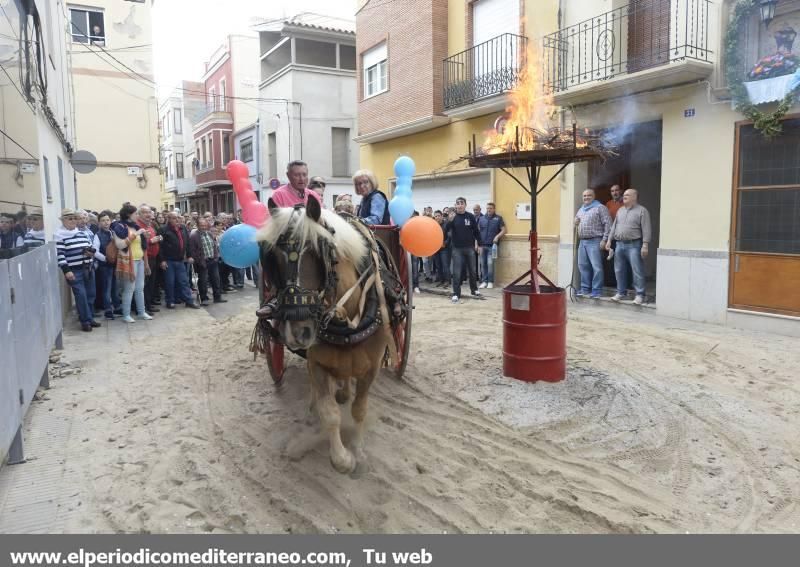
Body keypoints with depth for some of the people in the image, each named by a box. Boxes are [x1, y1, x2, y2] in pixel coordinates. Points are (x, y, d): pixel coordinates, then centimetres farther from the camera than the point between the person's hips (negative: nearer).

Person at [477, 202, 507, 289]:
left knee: (490, 263, -9)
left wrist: (497, 236, -18)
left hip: (492, 245, -3)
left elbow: (504, 230, -1)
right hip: (482, 245, 3)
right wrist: (478, 244, 4)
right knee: (483, 264, 5)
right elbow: (478, 232, 11)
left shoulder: (498, 218, 2)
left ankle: (490, 282, 0)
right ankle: (484, 281, 12)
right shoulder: (481, 218, 10)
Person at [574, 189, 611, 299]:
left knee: (596, 267, -7)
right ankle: (585, 288, 19)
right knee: (583, 266, 10)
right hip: (582, 241, 7)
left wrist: (604, 239, -14)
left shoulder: (600, 208, -3)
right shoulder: (581, 209, 20)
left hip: (595, 241, -7)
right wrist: (576, 222, 8)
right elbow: (576, 220, 33)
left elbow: (608, 224, -8)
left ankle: (597, 291, -3)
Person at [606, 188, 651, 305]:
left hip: (634, 245, -6)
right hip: (620, 244, 6)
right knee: (619, 270, 10)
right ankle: (620, 292, 21)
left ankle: (640, 295, -1)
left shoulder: (642, 211, -3)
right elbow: (614, 226, 19)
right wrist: (609, 240, 12)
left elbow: (646, 230, -9)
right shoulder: (620, 211, 17)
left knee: (637, 271, -6)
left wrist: (645, 245, -16)